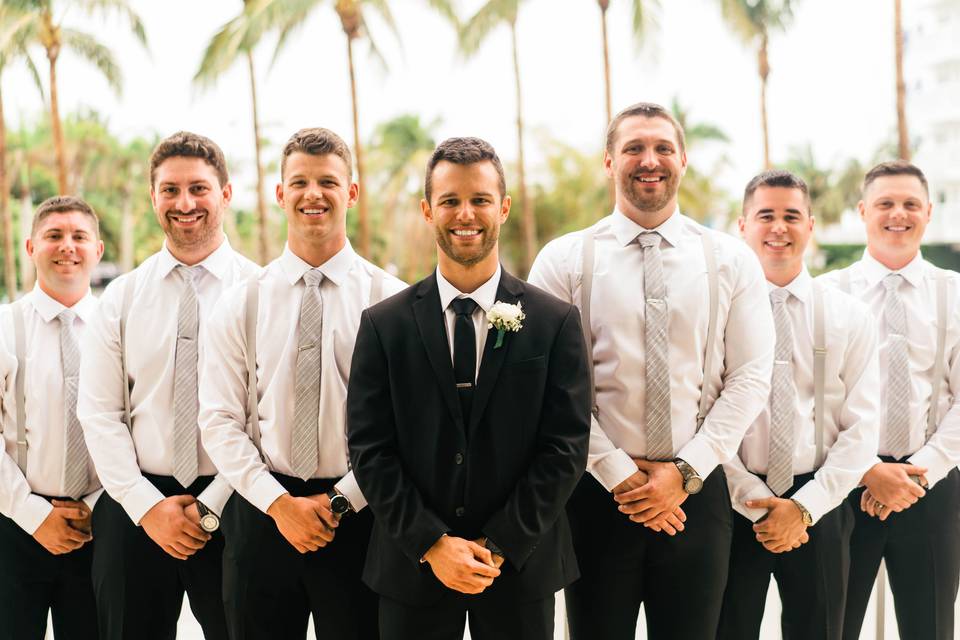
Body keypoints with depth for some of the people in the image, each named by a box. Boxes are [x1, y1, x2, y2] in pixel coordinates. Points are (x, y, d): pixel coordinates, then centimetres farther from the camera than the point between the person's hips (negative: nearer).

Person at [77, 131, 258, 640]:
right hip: (135, 508, 2)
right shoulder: (121, 297, 5)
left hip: (229, 506, -2)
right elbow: (99, 414, 2)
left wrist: (209, 507, -11)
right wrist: (148, 506, -8)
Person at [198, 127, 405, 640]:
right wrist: (279, 503, -10)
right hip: (261, 514, 2)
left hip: (358, 518, -1)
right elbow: (219, 420, 0)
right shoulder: (242, 303, 4)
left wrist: (340, 501, -11)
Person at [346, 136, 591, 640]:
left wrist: (500, 547, -11)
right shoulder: (383, 326, 1)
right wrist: (432, 544, -12)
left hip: (522, 568, 0)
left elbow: (566, 447, -4)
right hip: (412, 567, 0)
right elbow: (370, 451, -3)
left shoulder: (556, 322, -1)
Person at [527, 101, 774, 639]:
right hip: (596, 494, -1)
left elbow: (750, 378, -1)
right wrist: (620, 476, -10)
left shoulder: (732, 261, 4)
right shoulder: (564, 260, 0)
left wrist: (687, 472, -9)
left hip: (698, 494, 1)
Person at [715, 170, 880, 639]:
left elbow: (861, 429, -1)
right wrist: (756, 504, -13)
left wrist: (805, 507, -11)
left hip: (819, 507, 1)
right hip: (732, 507, -1)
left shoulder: (849, 317, 3)